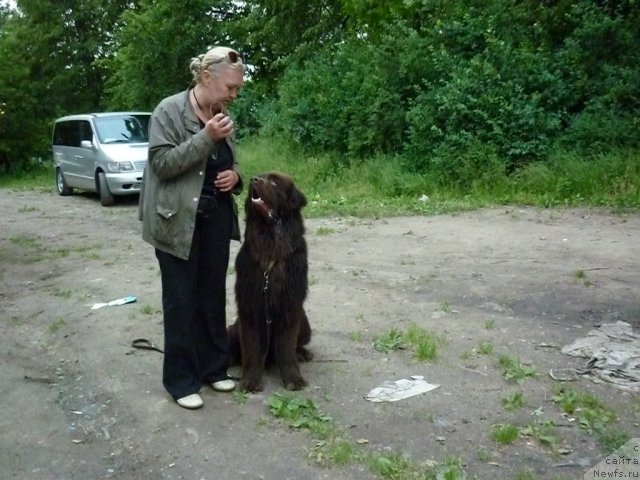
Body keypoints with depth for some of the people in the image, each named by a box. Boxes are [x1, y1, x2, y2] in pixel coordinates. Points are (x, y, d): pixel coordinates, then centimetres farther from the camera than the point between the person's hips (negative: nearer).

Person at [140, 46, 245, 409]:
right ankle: (181, 380, 14)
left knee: (214, 297, 13)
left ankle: (214, 368, 27)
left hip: (216, 220, 6)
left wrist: (235, 176, -2)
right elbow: (162, 163, -17)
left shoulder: (225, 117, 9)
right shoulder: (170, 110, -9)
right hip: (179, 221, -6)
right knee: (182, 302, 2)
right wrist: (206, 137, -23)